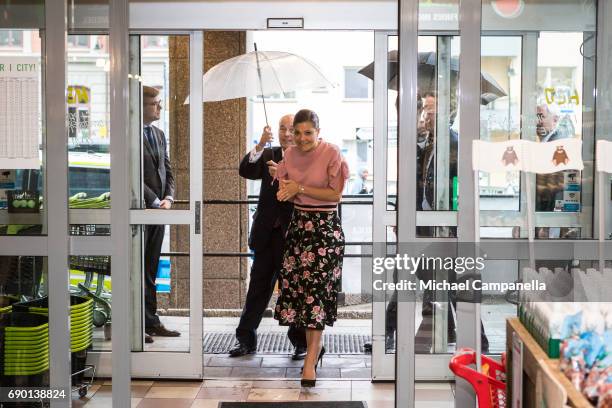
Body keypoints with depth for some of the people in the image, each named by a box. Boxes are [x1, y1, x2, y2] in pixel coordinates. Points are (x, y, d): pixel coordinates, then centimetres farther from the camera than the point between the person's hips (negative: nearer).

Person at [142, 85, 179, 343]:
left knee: (151, 270, 11)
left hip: (158, 210, 7)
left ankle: (150, 322, 17)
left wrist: (168, 198, 1)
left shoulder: (159, 134, 15)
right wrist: (155, 201, -14)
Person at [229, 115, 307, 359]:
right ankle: (246, 339, 18)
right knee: (258, 288, 10)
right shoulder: (268, 156, 10)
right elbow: (246, 171, -7)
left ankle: (301, 342, 17)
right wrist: (260, 145, -20)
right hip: (267, 234, 4)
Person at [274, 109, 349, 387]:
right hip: (298, 225, 6)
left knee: (317, 289, -9)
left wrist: (301, 189, -15)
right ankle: (315, 348, 22)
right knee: (295, 285, 4)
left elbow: (336, 193, -11)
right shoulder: (290, 154, 6)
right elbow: (284, 188, 13)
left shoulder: (332, 153, -10)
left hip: (325, 227, -5)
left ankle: (310, 361, -6)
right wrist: (285, 193, -10)